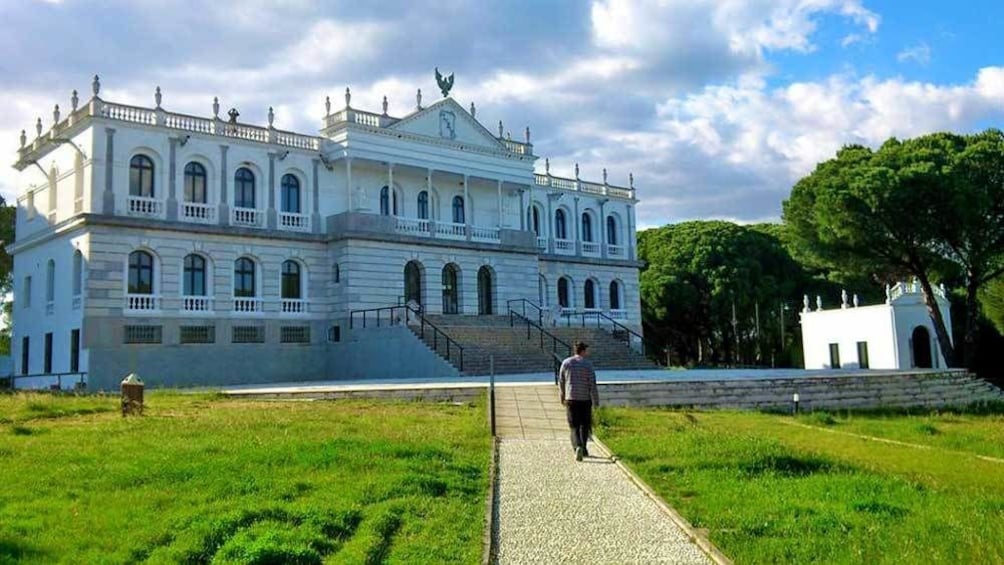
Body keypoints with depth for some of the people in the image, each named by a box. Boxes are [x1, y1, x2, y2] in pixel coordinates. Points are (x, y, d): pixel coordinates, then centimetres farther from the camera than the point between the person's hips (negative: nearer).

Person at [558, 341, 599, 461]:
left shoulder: (566, 363, 2)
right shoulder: (587, 364, -6)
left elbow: (561, 382, 7)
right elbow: (592, 384, -8)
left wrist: (562, 397, 21)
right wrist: (596, 401, -2)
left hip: (571, 399, 1)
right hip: (585, 399, -1)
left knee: (574, 426, 3)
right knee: (584, 425, 16)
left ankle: (578, 447, -18)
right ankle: (583, 449, 19)